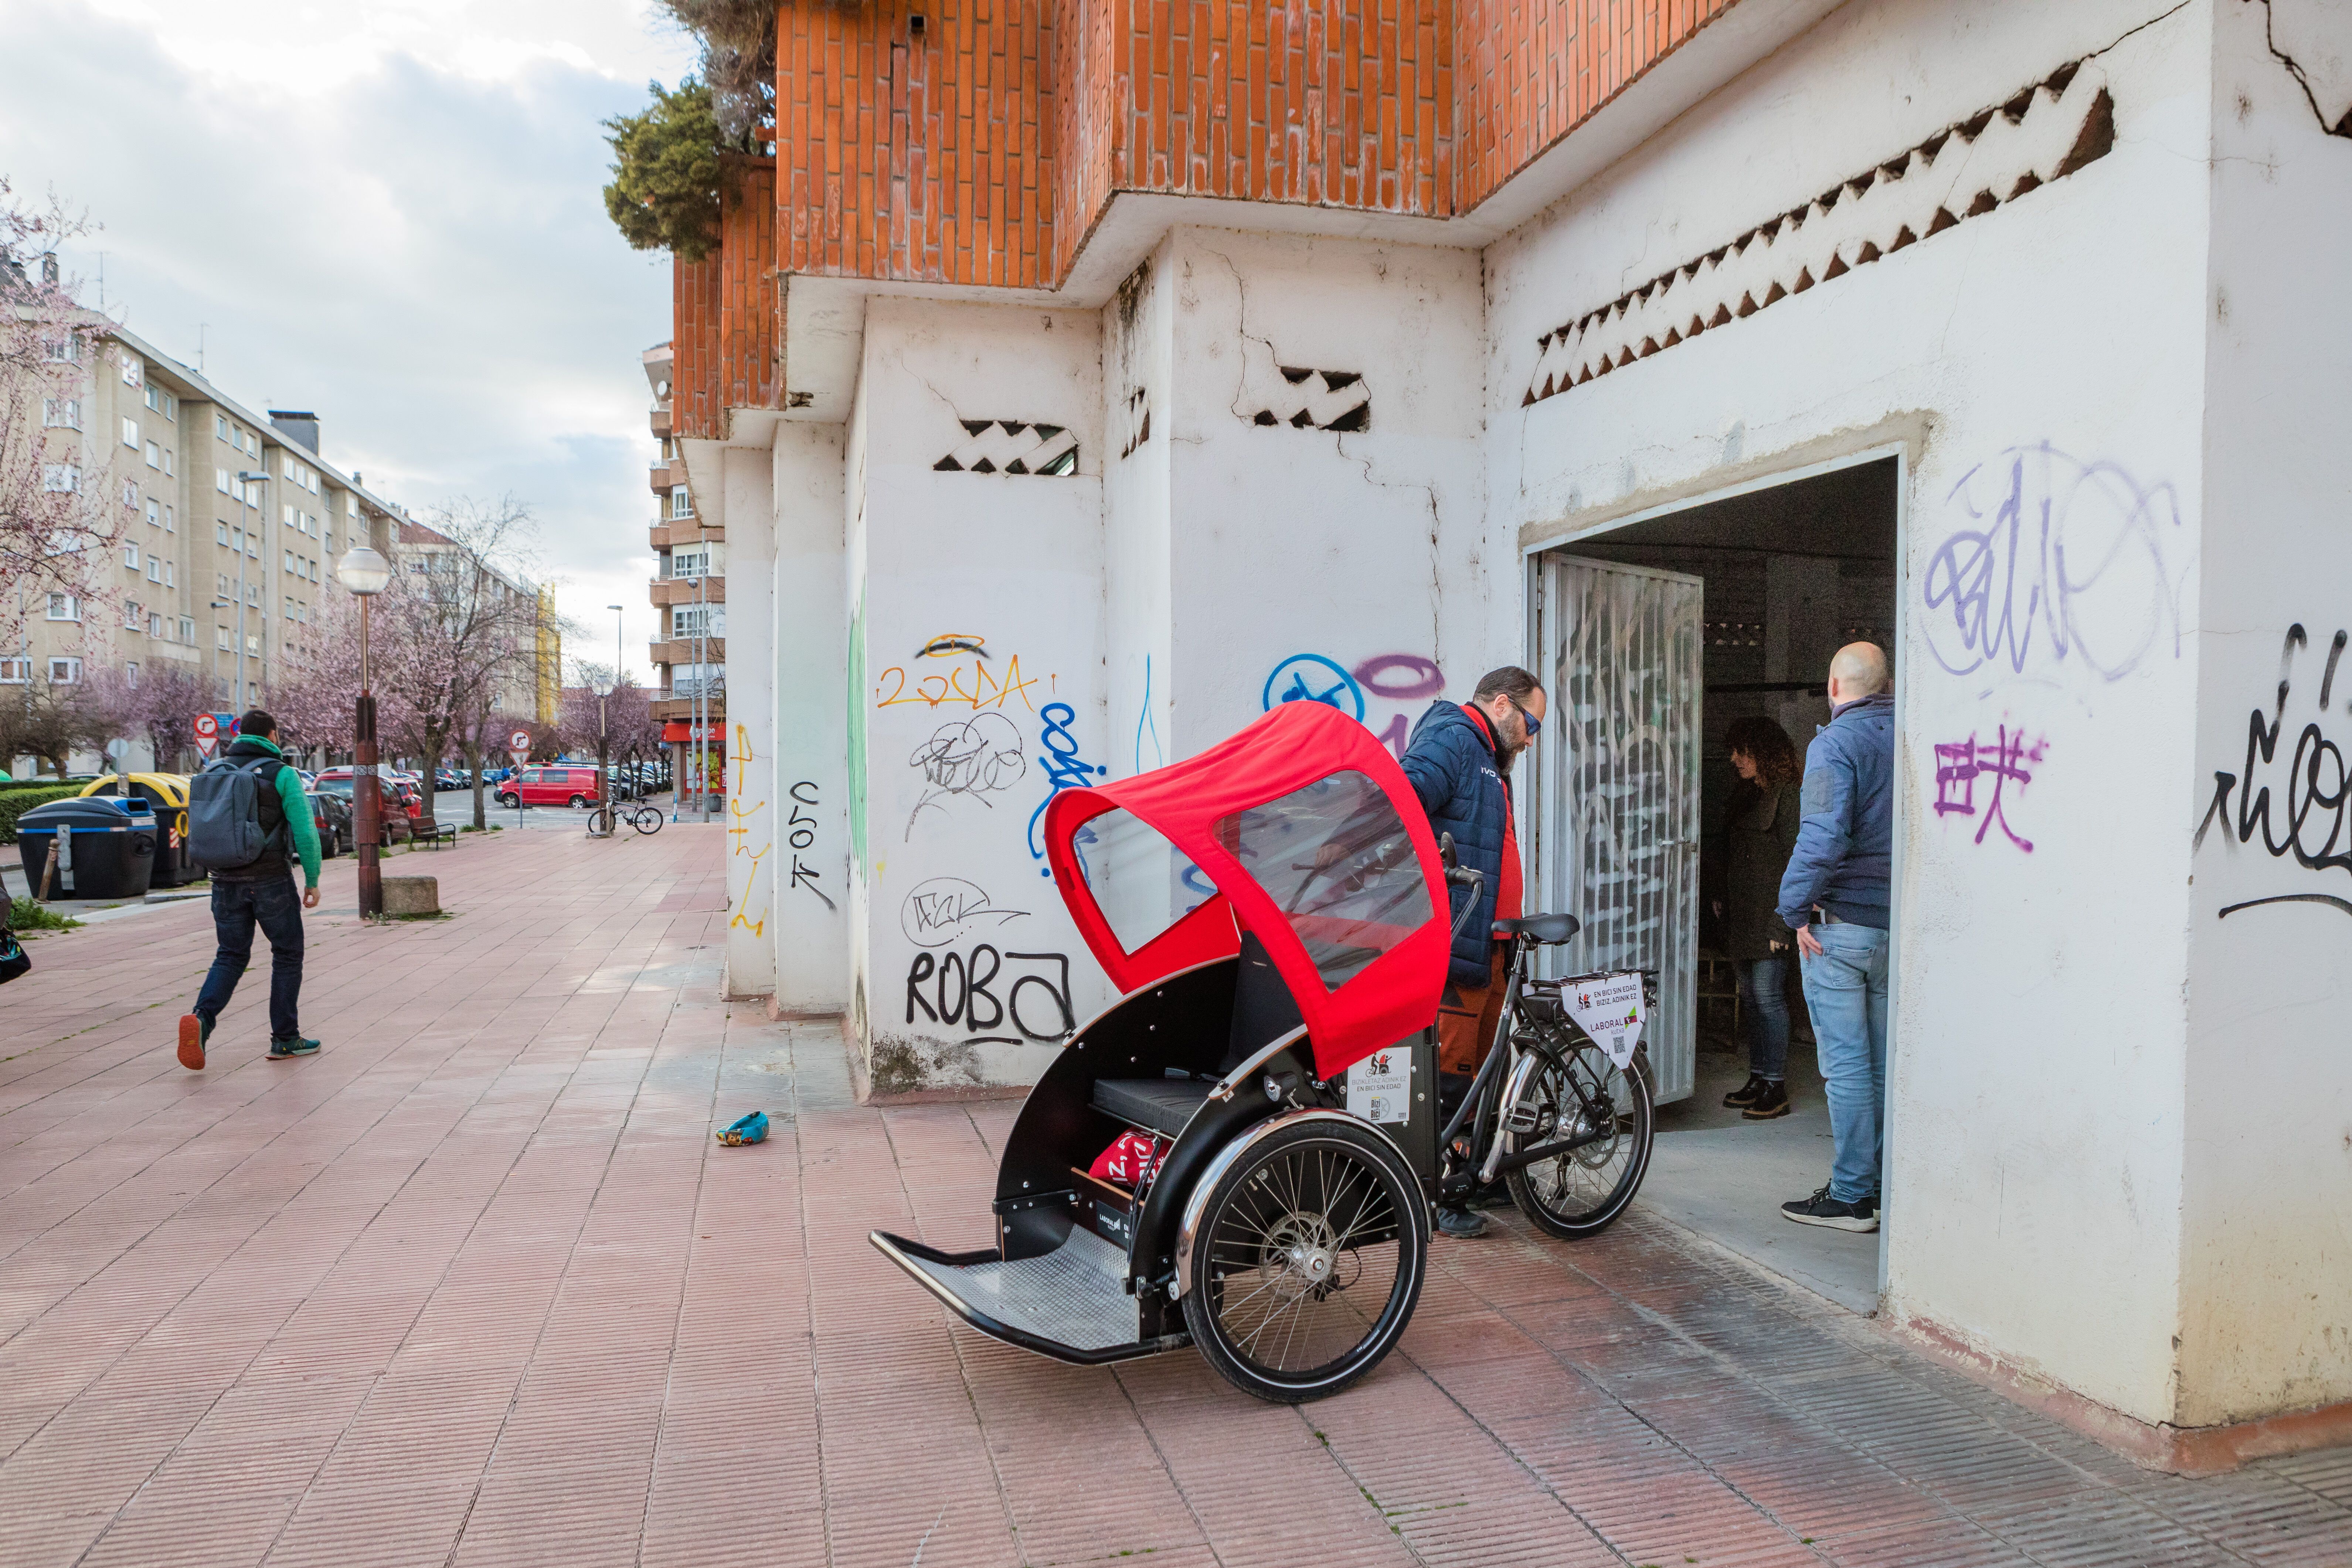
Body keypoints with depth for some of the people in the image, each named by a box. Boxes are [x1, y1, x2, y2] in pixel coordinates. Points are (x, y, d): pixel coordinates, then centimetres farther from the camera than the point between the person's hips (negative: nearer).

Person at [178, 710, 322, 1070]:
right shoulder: (281, 774, -6)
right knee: (288, 955, 9)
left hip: (227, 880, 5)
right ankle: (285, 1039, 12)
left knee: (231, 957, 12)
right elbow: (305, 831, -12)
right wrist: (313, 881, -4)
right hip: (272, 880, -4)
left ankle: (201, 1019, -13)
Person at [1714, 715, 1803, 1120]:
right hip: (1742, 916, 9)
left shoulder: (1786, 795, -10)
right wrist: (1723, 901, 16)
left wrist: (1782, 919, -19)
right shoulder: (1749, 796, 18)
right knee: (1750, 998, 11)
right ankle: (1757, 1079, 18)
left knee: (1767, 997, -6)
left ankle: (1775, 1087, 0)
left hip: (1769, 916, -9)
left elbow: (1793, 859, -15)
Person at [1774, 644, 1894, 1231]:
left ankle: (1852, 1196, 4)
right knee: (1885, 1064, 14)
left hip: (1842, 924, -6)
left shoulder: (1835, 742, -11)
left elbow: (1824, 835, -21)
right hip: (1901, 927, 7)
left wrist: (1796, 908, -13)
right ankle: (1883, 1186, 21)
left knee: (1846, 1064, -1)